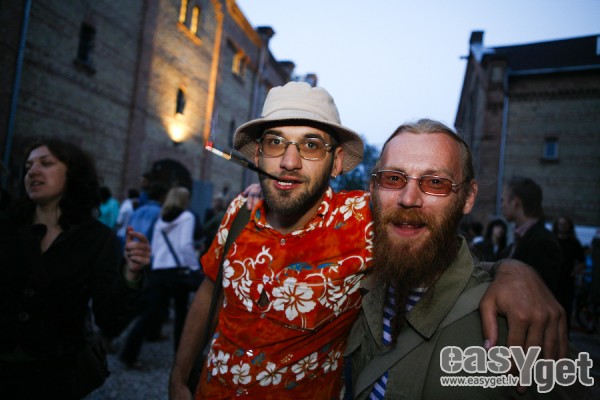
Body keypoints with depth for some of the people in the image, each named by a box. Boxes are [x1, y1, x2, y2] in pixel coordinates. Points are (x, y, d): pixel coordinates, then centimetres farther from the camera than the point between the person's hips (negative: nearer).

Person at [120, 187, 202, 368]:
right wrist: (195, 267, -8)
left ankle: (129, 353, 0)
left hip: (158, 271, 5)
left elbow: (154, 249, 14)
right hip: (178, 270, -5)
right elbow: (185, 245, -13)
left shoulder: (161, 220, 16)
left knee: (149, 314, 7)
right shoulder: (186, 217, -1)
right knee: (181, 313, 11)